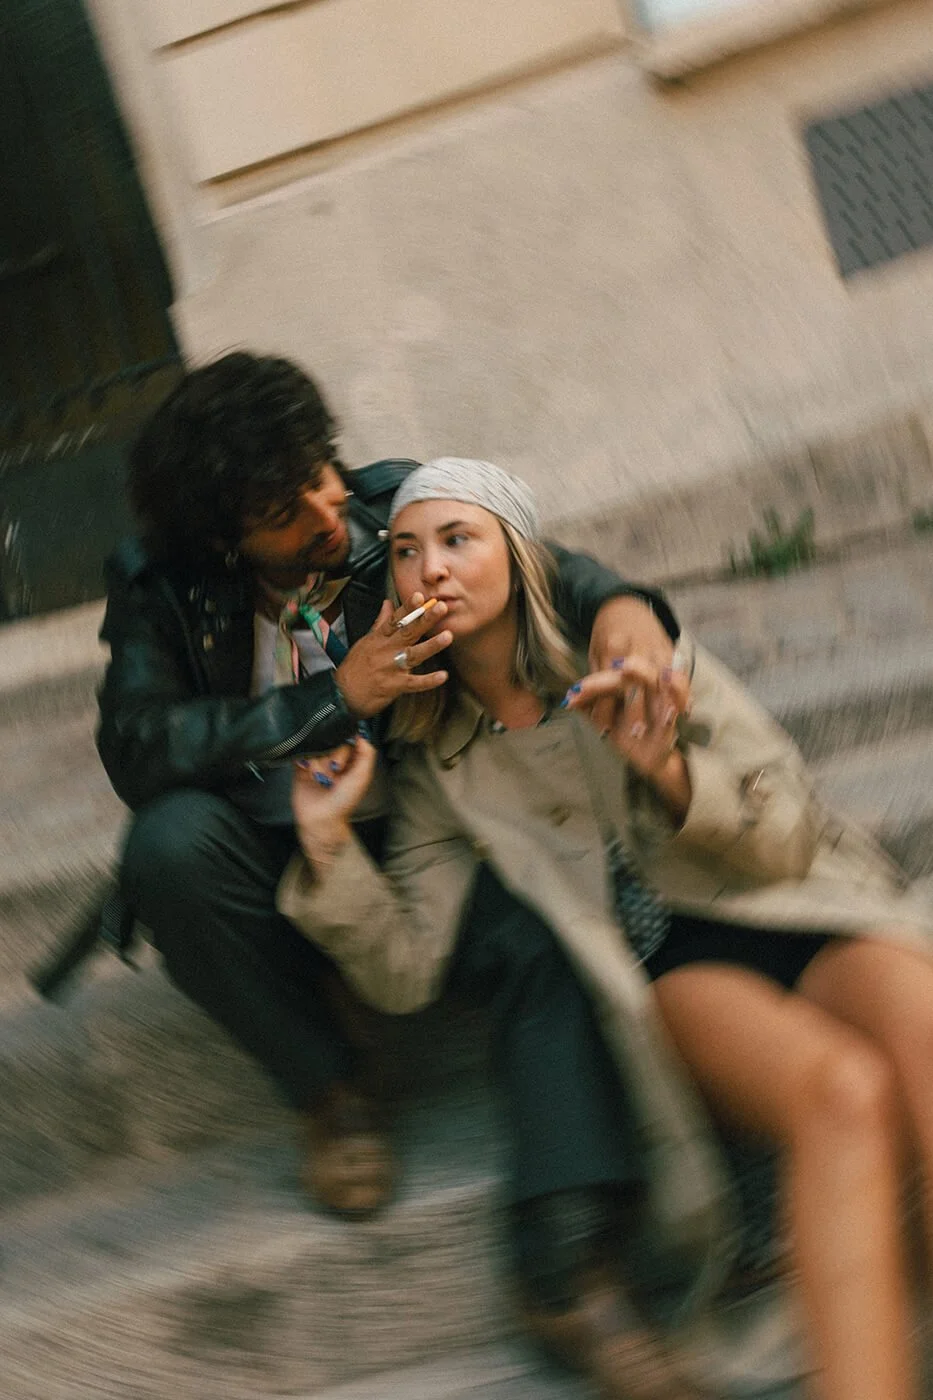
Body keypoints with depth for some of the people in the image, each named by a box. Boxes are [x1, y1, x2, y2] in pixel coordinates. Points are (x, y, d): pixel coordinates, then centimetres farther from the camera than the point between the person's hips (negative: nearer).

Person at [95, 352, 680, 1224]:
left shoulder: (392, 508, -4)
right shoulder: (162, 587, -6)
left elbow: (539, 565, -9)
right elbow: (133, 748, -20)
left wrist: (618, 601, -35)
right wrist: (335, 697, -27)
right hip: (284, 874, 1)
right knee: (170, 839, -31)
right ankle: (331, 1085, -11)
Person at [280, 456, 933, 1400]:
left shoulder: (635, 656, 9)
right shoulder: (437, 766, 12)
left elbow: (786, 837, 5)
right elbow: (404, 975, 3)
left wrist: (668, 771, -13)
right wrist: (326, 841, -10)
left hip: (801, 913, 1)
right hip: (665, 967, -1)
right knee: (845, 1092, -34)